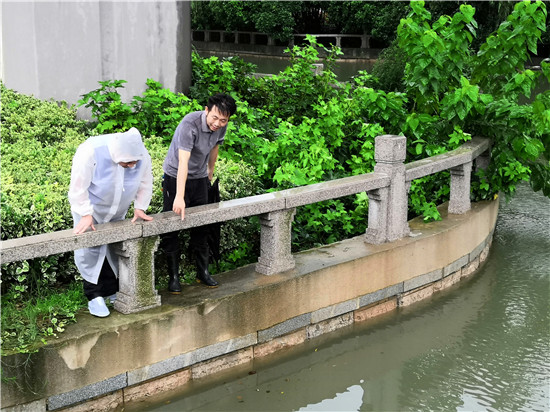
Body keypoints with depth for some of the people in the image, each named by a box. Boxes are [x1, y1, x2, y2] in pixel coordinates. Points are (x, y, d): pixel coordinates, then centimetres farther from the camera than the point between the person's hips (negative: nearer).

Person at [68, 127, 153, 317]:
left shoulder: (142, 155, -22)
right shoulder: (91, 152, -35)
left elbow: (145, 184, -4)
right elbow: (78, 187, -28)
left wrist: (139, 207, -10)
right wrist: (85, 215, -28)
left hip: (117, 213, 4)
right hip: (90, 210, -4)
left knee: (115, 250, 7)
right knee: (91, 251, -6)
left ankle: (112, 291, 20)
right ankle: (94, 296, 2)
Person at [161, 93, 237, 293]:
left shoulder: (221, 127, -10)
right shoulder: (190, 124, -30)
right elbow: (183, 162, -37)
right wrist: (179, 197, -43)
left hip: (200, 178, 5)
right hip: (176, 177, -5)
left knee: (201, 227, 8)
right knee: (172, 227, -4)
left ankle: (203, 271, 19)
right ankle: (173, 276, 5)